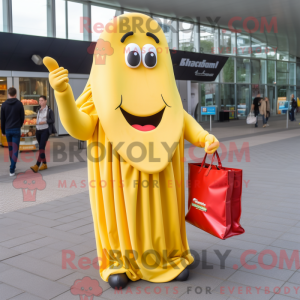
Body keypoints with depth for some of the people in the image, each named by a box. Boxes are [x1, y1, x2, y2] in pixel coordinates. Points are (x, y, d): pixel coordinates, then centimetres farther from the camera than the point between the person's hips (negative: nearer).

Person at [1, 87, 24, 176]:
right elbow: (22, 117, 2)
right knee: (15, 150, -3)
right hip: (16, 130, -2)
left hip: (7, 130, 3)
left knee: (10, 149, 18)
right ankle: (12, 170, -9)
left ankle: (12, 166, 25)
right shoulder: (19, 104, -4)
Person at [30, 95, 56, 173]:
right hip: (38, 130, 7)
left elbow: (53, 120, -7)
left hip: (45, 130, -7)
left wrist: (44, 122, -18)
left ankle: (36, 166, -23)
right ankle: (44, 164, 19)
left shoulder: (49, 110, -3)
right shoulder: (39, 110, 15)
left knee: (41, 147, -16)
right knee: (41, 148, 9)